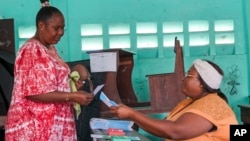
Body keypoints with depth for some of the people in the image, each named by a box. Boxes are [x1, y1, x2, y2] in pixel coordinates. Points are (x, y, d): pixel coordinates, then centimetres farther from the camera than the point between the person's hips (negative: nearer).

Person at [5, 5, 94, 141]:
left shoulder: (50, 49, 11)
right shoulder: (31, 51, -16)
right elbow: (34, 92, -22)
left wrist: (71, 82, 6)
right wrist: (72, 96, -24)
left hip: (52, 122, 9)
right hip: (34, 125, -9)